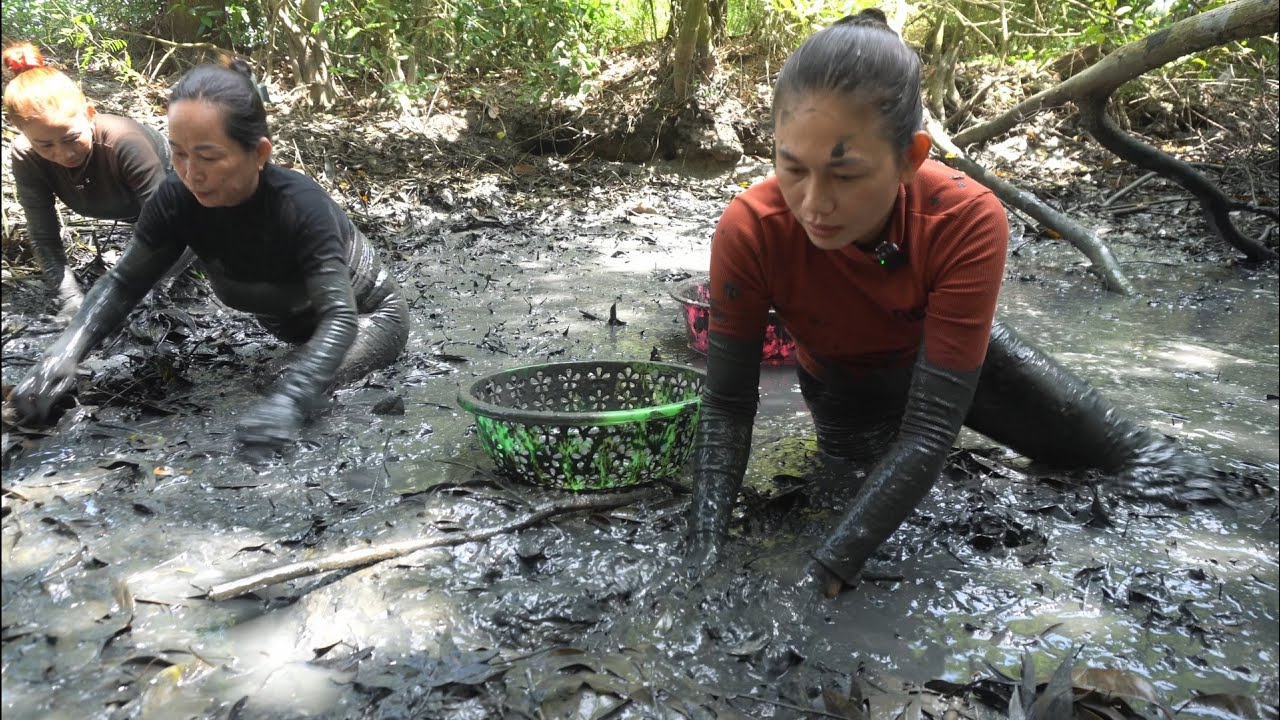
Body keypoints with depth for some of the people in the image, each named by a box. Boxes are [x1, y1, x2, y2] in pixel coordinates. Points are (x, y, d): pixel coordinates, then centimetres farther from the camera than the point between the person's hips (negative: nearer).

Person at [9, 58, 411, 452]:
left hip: (369, 315, -7)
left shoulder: (301, 207, -36)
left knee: (302, 394, -26)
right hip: (291, 321, 7)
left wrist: (288, 400, -59)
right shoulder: (178, 198, -22)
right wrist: (66, 352, -31)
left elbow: (340, 317, -42)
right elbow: (125, 282, -13)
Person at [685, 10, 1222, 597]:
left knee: (1100, 441, 12)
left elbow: (929, 428, -40)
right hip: (845, 388, 0)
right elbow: (727, 407, -30)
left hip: (956, 355, 0)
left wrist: (830, 567, -49)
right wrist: (704, 556, -42)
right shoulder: (749, 232, -39)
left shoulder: (968, 221, -39)